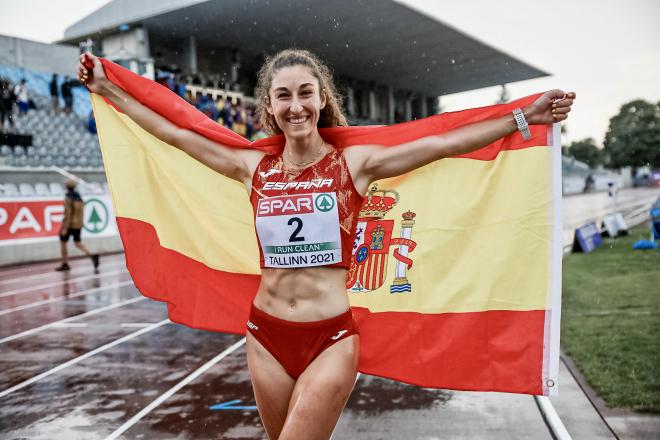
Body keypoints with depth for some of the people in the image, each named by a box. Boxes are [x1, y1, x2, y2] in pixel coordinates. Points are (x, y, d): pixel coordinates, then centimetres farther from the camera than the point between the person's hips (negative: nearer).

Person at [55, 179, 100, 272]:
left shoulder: (68, 198, -15)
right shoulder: (79, 197, 7)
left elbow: (68, 213, -20)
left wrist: (64, 228, -19)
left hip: (69, 224, -7)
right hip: (79, 224, 7)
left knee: (63, 242, 10)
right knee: (78, 243, 13)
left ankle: (65, 264, 16)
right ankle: (92, 255, -9)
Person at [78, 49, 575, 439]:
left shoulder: (354, 163, -4)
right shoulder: (254, 167, 3)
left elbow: (444, 144, -7)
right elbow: (174, 134, 10)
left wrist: (524, 117, -9)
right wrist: (106, 88, 15)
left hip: (332, 338, -3)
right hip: (266, 335, 4)